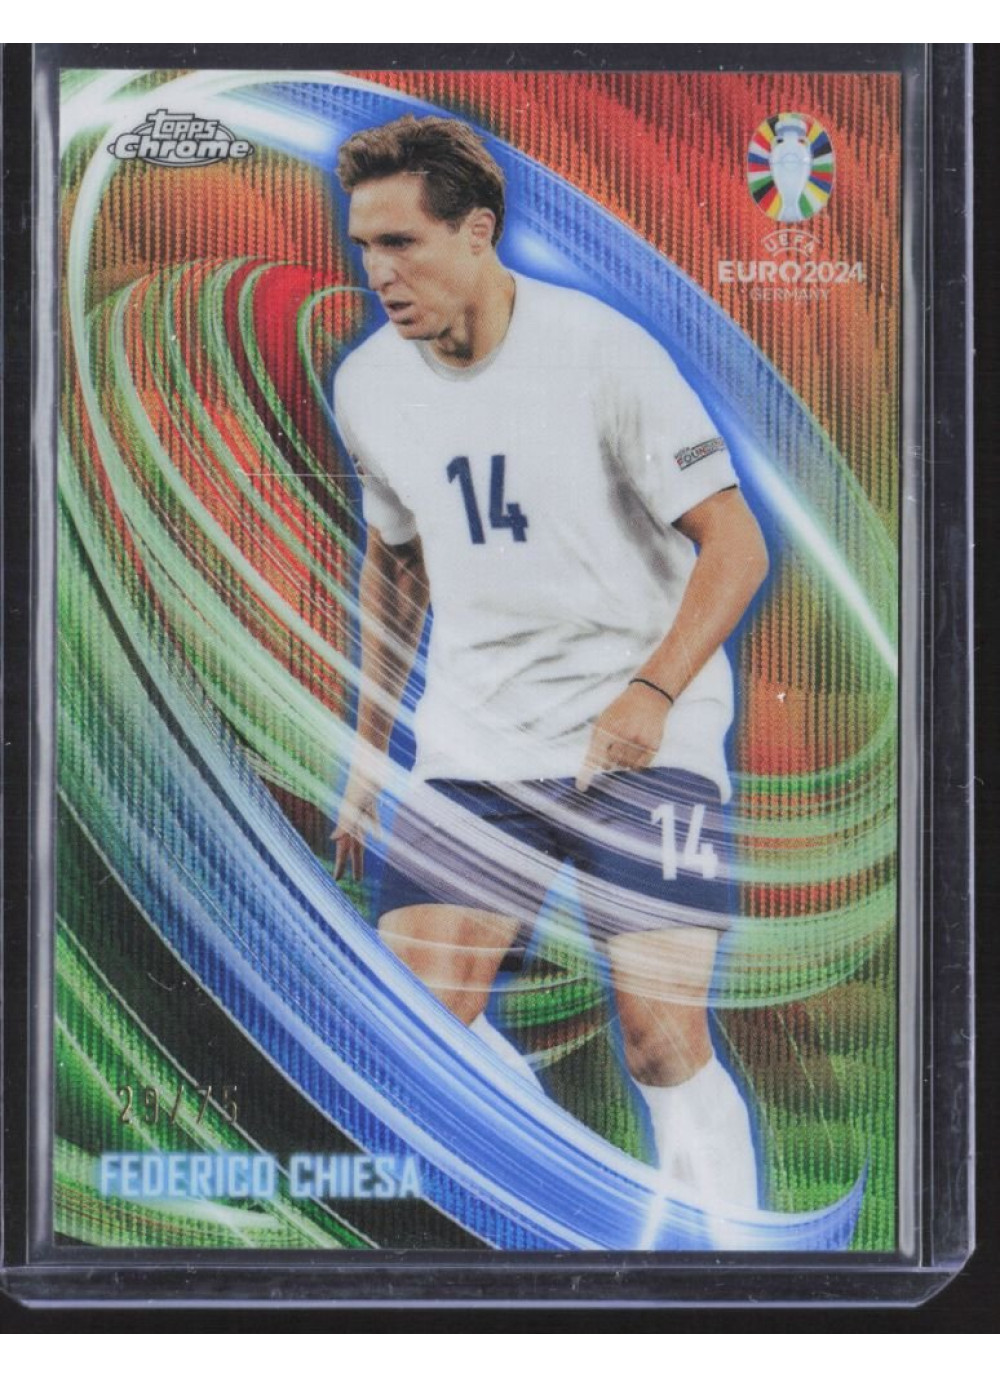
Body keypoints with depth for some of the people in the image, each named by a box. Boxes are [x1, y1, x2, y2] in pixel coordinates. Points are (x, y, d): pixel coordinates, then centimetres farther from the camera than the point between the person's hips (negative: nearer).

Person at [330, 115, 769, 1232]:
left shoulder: (601, 351, -12)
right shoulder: (367, 385, 4)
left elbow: (735, 545, -11)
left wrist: (651, 692, -25)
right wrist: (369, 747, 18)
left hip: (642, 734, -4)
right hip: (471, 743, 5)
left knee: (665, 1043, -10)